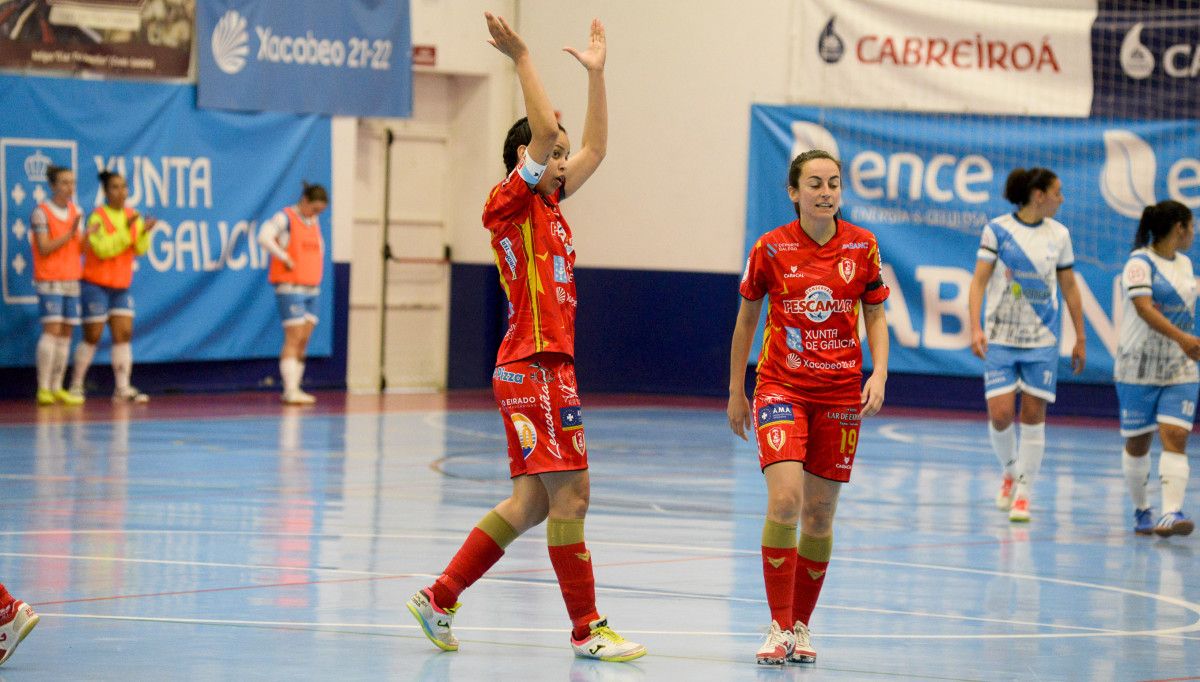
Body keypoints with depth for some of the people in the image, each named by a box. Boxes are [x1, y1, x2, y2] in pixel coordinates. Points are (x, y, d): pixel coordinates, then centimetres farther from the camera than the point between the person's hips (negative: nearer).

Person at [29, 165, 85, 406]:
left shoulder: (76, 212, 13)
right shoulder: (41, 212, -6)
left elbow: (80, 248, 12)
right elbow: (44, 248, -12)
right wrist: (70, 234, -20)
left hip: (72, 279, 6)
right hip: (49, 280, -6)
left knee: (66, 333, 4)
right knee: (52, 329, -14)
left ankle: (57, 388, 8)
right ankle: (43, 389, -14)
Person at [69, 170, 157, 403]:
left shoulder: (132, 215, 5)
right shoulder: (97, 216, -12)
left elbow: (140, 250, 1)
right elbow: (103, 249, -22)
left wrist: (145, 232, -18)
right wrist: (126, 230, -28)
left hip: (121, 286, 6)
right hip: (96, 285, -6)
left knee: (124, 335, -2)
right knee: (92, 337, -2)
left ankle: (123, 388, -3)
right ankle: (76, 386, 9)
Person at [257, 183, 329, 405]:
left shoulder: (314, 222, 15)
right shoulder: (286, 218, -8)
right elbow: (264, 237, -23)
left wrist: (317, 270, 13)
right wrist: (285, 258, -17)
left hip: (311, 290, 8)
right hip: (290, 288, -8)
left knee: (304, 341, 5)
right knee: (293, 338, -12)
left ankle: (295, 389, 9)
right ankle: (290, 390, -14)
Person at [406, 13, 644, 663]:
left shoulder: (548, 207, 17)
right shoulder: (510, 202, -8)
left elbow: (595, 146, 24)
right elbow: (544, 130, -20)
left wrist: (596, 72, 23)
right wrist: (521, 57, -18)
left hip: (547, 367, 10)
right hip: (533, 366, -10)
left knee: (533, 501, 10)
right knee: (569, 495, -9)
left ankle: (440, 597, 14)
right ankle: (587, 629, -6)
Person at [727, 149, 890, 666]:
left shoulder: (862, 247, 0)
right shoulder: (771, 248, -4)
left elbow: (875, 316, 9)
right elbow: (746, 317, 7)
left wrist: (879, 373, -7)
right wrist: (735, 391, 9)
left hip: (840, 392, 2)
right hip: (781, 386, -2)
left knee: (819, 515, 5)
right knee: (784, 500, -20)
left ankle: (801, 626, 20)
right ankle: (778, 627, -13)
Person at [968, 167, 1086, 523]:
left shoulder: (1059, 234, 6)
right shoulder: (997, 229, -3)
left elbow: (1069, 287, 13)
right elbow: (979, 280, -4)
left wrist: (1080, 338, 13)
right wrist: (975, 328, -15)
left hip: (1042, 340, 2)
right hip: (1001, 337, -2)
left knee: (1033, 416, -1)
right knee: (1000, 414, -9)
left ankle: (1023, 494, 6)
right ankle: (1010, 471, 19)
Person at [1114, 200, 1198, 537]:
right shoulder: (1140, 263, -11)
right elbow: (1144, 307, -26)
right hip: (1139, 368, -5)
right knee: (1138, 442, 5)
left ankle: (1172, 513, -22)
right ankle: (1140, 510, 22)